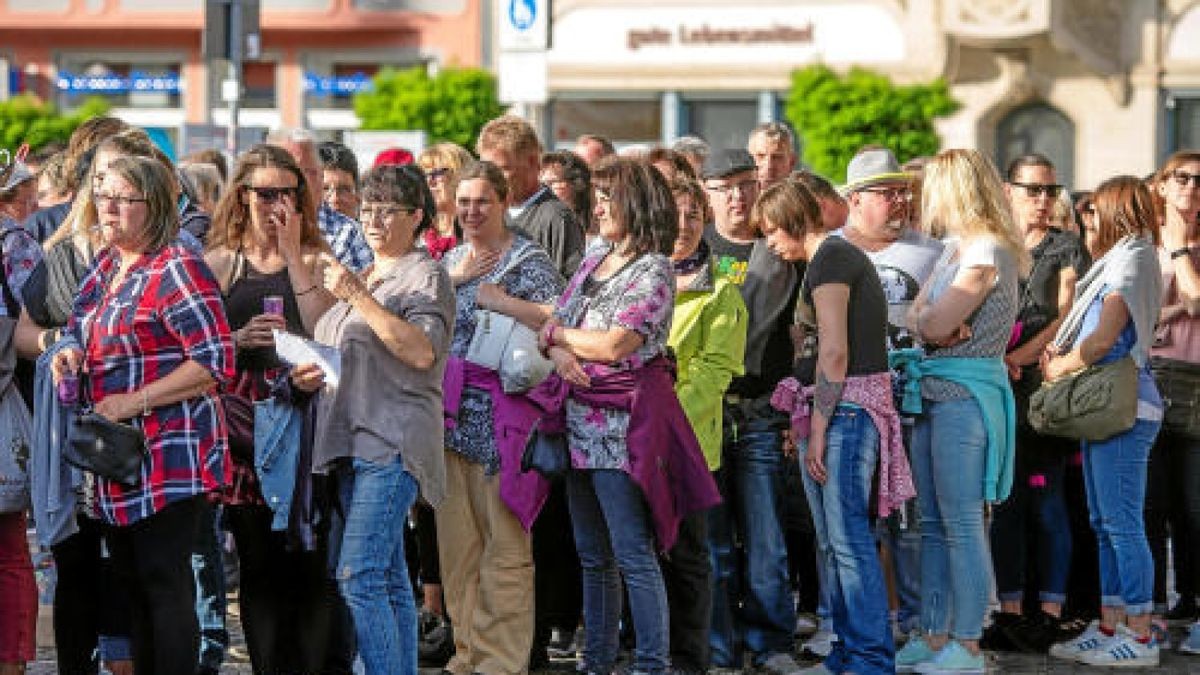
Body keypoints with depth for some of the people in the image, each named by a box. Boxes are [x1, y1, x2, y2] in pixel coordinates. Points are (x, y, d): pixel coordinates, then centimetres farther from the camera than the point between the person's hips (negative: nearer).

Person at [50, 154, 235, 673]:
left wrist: (134, 401, -19)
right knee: (130, 582, 14)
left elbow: (216, 363, -18)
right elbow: (82, 327, 28)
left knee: (165, 584, -7)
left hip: (169, 454, -9)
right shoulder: (106, 264, 13)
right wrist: (71, 352, 3)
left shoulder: (176, 270, -13)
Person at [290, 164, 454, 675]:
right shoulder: (359, 277, 22)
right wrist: (311, 375, 9)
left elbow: (422, 351, -19)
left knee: (358, 575, -18)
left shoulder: (426, 276, -3)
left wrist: (359, 297, -19)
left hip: (394, 441, -8)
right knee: (389, 582, 8)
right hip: (352, 441, 8)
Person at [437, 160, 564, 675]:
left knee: (505, 544, -5)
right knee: (457, 540, 10)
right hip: (450, 415, 7)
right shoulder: (451, 258, 18)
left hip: (500, 416, -7)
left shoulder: (527, 260, -3)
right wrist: (453, 279, -3)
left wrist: (498, 299, -16)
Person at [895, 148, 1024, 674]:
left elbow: (935, 324, -17)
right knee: (932, 523, 10)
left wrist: (931, 321, 3)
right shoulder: (953, 251, 17)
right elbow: (915, 320, 11)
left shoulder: (989, 251, -12)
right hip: (933, 391, 10)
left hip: (965, 393, -9)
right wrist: (936, 323, -8)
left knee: (961, 523, -7)